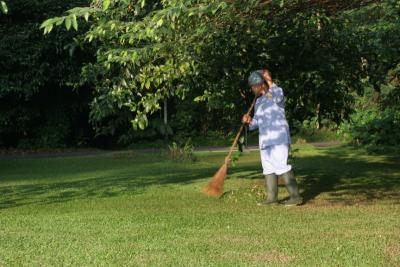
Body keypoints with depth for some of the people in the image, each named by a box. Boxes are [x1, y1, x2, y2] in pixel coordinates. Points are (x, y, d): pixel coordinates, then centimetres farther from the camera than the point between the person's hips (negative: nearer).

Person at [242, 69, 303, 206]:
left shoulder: (275, 94, -6)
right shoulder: (258, 101, 17)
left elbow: (278, 96, -33)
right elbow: (257, 122, 22)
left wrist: (270, 82, -33)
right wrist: (249, 121, 2)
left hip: (278, 138, -9)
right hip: (265, 139, 9)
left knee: (281, 166, -14)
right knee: (268, 168, 9)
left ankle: (296, 196, -11)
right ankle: (272, 197, 15)